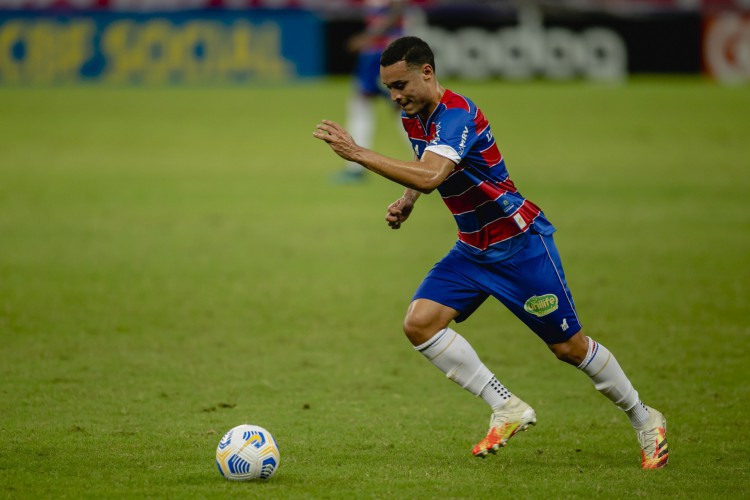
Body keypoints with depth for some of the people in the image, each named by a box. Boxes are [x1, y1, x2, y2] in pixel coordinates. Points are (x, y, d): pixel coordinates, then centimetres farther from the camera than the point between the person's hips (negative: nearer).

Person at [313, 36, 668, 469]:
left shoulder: (456, 113, -25)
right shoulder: (414, 118, 2)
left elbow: (430, 175, -42)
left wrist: (357, 153, -42)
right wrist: (406, 202, 4)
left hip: (521, 242, -8)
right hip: (473, 249, 8)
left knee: (568, 346, 0)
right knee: (420, 322, -12)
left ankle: (645, 420, 22)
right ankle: (508, 409, -6)